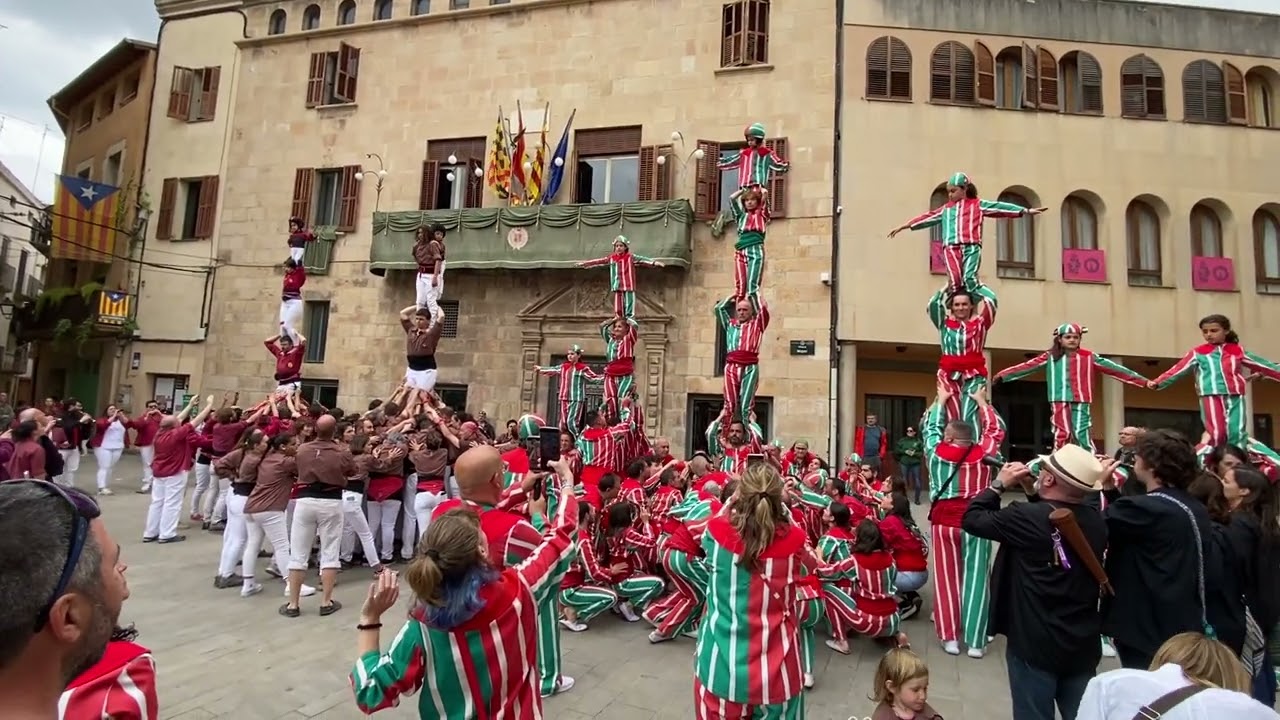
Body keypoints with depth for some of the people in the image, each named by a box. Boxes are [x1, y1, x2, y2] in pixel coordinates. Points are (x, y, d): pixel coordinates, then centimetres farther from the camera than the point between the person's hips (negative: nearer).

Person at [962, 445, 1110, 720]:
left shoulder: (1027, 518, -22)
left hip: (1035, 644, -5)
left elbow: (972, 519, -9)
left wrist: (999, 485, 0)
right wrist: (1037, 494, 6)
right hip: (1083, 645, 6)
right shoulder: (1096, 520, -4)